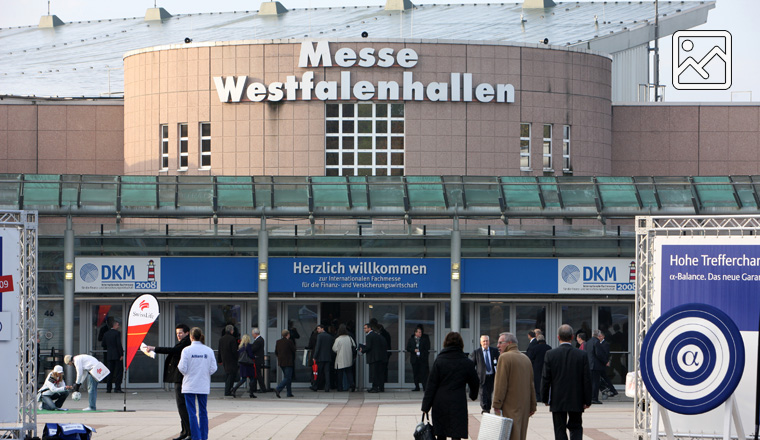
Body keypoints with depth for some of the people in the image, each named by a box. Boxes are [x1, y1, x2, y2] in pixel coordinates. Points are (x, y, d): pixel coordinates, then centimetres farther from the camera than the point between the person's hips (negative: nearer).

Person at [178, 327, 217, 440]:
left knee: (192, 412, 0)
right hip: (204, 386, 3)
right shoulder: (209, 351, -2)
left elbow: (183, 369, -11)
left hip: (190, 386, -3)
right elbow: (213, 368, -3)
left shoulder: (187, 350, -10)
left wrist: (179, 366, 11)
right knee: (203, 412, 13)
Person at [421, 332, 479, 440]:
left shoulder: (439, 361, -2)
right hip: (458, 403, -1)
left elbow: (431, 384, -3)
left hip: (440, 403, 1)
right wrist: (473, 395, 34)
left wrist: (426, 406, 0)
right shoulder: (467, 363, -1)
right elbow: (475, 382, 12)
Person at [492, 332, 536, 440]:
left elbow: (501, 384, -14)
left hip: (510, 406, -8)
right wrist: (532, 406, 21)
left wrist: (497, 405, -11)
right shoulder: (526, 359, 14)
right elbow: (531, 384, 17)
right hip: (524, 406, 8)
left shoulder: (504, 357, -10)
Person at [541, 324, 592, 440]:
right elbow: (587, 379, -3)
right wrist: (587, 400, 4)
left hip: (557, 401, -1)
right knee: (576, 428, 12)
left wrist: (545, 399, 6)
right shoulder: (582, 355, -5)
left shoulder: (550, 354, -7)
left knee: (560, 430, 6)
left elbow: (545, 379, -4)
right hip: (576, 400, 1)